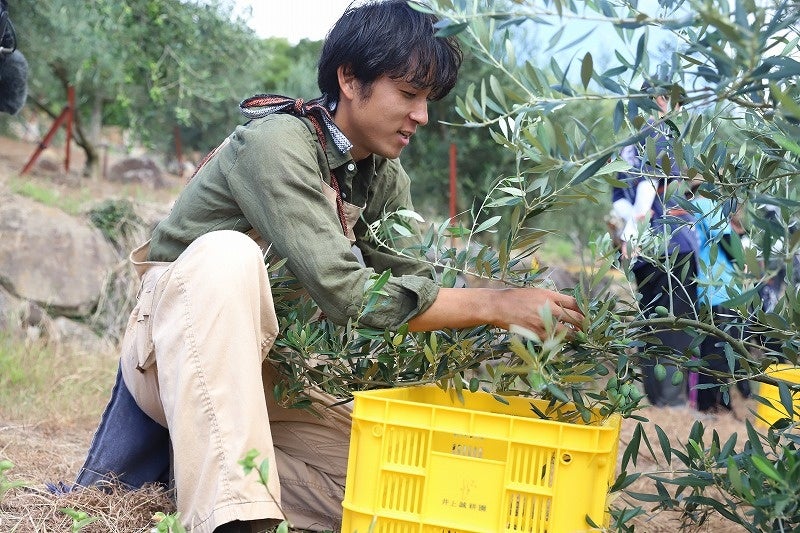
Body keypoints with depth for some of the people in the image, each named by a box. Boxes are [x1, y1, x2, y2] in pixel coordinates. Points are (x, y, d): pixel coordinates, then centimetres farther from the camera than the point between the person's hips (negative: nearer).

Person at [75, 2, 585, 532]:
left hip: (260, 370, 7)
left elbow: (418, 289, -6)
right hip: (176, 343, -7)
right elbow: (344, 292, -33)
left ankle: (185, 459, -1)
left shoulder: (384, 179, 2)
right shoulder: (276, 145, -24)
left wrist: (524, 325, -21)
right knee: (228, 254, -37)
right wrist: (495, 304, -33)